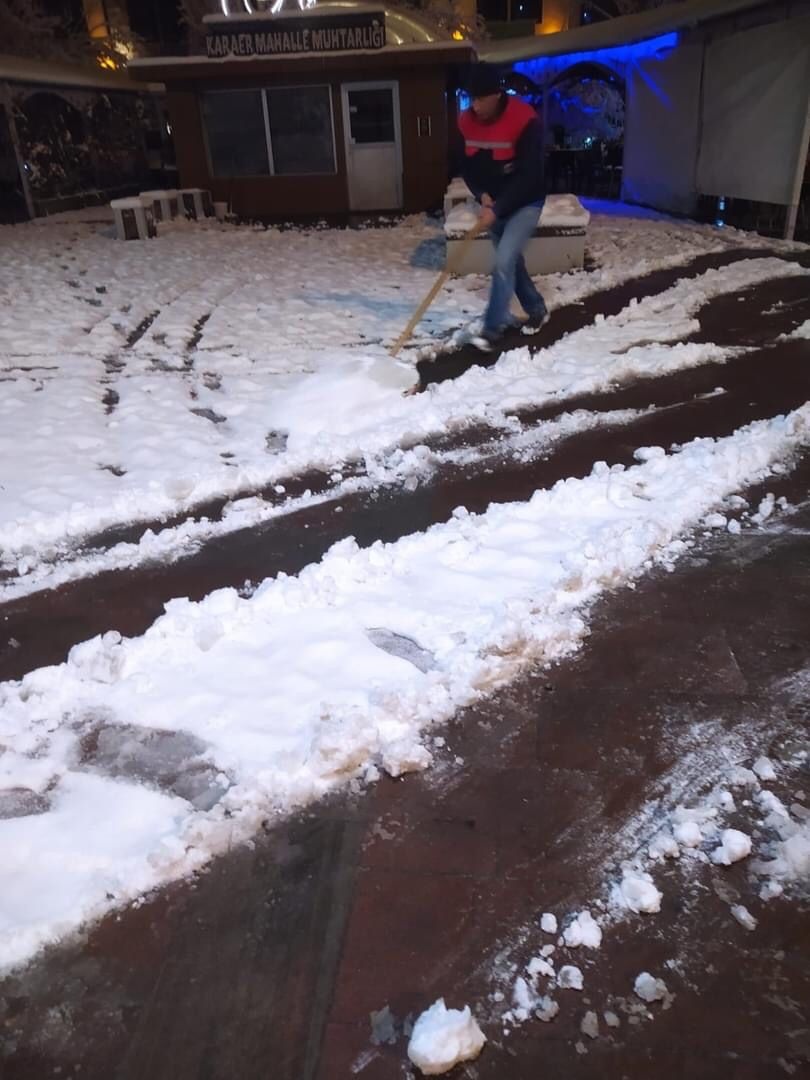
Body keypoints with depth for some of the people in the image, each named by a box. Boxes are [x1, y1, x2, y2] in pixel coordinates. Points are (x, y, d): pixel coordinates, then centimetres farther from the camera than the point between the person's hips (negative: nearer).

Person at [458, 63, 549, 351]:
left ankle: (492, 330, -12)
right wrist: (482, 195, -14)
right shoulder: (467, 122, -6)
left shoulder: (524, 120, -24)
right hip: (494, 204, 7)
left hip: (525, 203, -7)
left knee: (504, 262, -17)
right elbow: (466, 166, 4)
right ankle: (537, 310, 35)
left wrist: (497, 209, -28)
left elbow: (528, 175, -25)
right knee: (511, 261, 15)